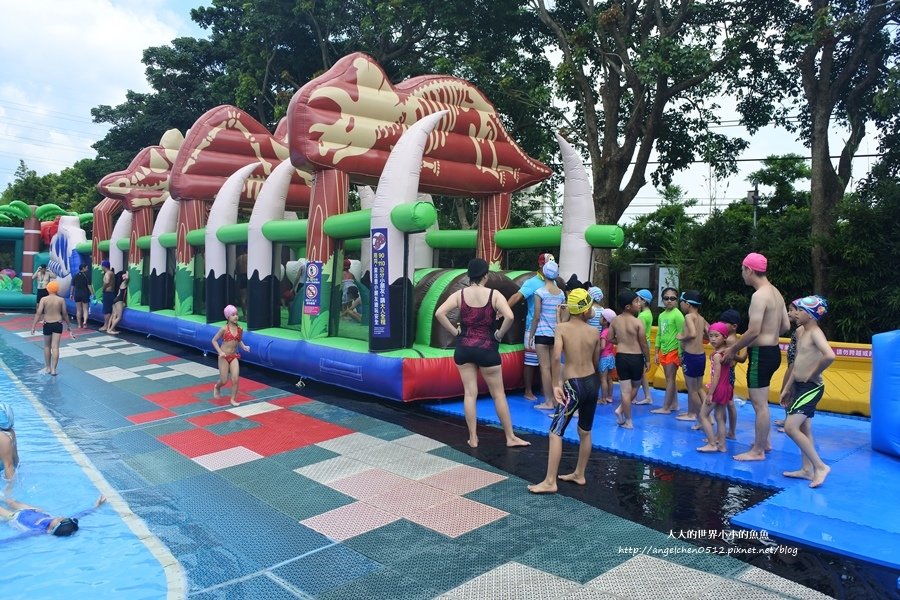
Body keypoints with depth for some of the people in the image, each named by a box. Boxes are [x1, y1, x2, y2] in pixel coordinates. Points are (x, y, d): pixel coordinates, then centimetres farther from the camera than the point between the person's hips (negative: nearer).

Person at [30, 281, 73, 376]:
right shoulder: (61, 300, -3)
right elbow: (65, 314, 2)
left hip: (47, 324, 0)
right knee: (55, 347, -1)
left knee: (47, 346, 17)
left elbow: (38, 313, -11)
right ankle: (53, 369, -4)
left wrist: (33, 326, -7)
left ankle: (48, 367, 26)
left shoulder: (43, 299, -7)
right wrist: (68, 325, 14)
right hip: (58, 324, 0)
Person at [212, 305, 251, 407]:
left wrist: (244, 347, -3)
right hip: (224, 357, -3)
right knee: (224, 381, 5)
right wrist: (220, 352, -16)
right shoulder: (224, 329, -14)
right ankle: (217, 387, 40)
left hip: (234, 356, 3)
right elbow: (214, 341, -5)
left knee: (235, 379, -10)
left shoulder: (240, 329, -2)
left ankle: (233, 399, 5)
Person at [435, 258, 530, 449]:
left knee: (469, 393, 9)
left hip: (464, 348, 2)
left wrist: (454, 331, -2)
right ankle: (510, 437, 17)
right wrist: (499, 334, -6)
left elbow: (439, 313, -11)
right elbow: (509, 316, -22)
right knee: (498, 394, 9)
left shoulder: (460, 294, -1)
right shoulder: (494, 295, -7)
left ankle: (473, 438, 14)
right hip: (487, 349, -2)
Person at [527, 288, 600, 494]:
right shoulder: (594, 332, 2)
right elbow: (596, 362, 11)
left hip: (573, 385, -5)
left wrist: (556, 384, -15)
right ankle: (579, 474, 32)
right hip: (592, 382, 5)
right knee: (585, 432, 19)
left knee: (555, 433, 0)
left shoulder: (562, 328, -10)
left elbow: (556, 356, -24)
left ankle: (550, 482, 0)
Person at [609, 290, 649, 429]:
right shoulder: (638, 322, -14)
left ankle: (628, 422, 12)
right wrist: (647, 360, 3)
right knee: (634, 386, 22)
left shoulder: (615, 321, -1)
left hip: (620, 357, 3)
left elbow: (610, 339, 7)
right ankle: (621, 409, 14)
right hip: (636, 358, -3)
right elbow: (644, 344, -9)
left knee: (625, 390, 8)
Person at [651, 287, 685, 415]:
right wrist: (657, 352, 14)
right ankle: (674, 404, 22)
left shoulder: (677, 315, -12)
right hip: (664, 350, 7)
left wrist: (681, 354, -17)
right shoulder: (661, 315, 10)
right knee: (669, 379, 13)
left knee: (670, 379, -3)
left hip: (673, 351, -7)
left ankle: (665, 408, -1)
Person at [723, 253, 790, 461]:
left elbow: (753, 331, -23)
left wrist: (733, 349, -11)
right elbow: (786, 325, 15)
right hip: (773, 351, 10)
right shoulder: (775, 292, 11)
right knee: (759, 401, 22)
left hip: (761, 354, -10)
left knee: (760, 404, -2)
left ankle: (758, 451, 6)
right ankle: (764, 441, 33)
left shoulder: (759, 296, -19)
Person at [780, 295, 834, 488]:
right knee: (804, 430, 14)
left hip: (811, 388, -10)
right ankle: (807, 469, 22)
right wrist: (787, 388, 18)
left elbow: (829, 356, -35)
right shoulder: (801, 333, 11)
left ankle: (820, 466, -3)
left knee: (791, 427, -13)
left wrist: (813, 374, -20)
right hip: (800, 386, 10)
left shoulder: (815, 333, -16)